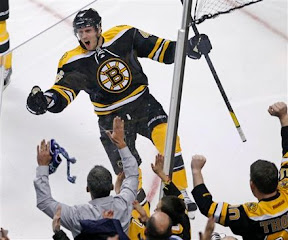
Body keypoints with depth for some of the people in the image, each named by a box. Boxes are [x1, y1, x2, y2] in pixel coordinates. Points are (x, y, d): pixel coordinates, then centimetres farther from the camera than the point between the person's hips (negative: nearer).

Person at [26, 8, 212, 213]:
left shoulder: (124, 35, -8)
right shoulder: (74, 62, -11)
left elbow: (155, 47, 1)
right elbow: (63, 90, -20)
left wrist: (188, 47, -10)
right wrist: (45, 100, -42)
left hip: (143, 102, 1)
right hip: (112, 119, -1)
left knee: (166, 137, -24)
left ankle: (180, 194, -8)